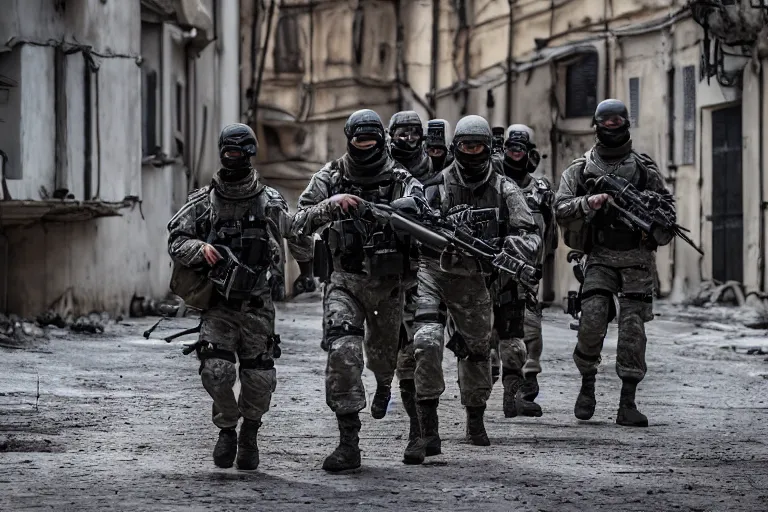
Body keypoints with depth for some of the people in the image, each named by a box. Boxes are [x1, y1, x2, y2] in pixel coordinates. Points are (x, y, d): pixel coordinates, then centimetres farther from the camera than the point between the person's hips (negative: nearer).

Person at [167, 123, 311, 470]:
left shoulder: (270, 202, 2)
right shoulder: (203, 201, 1)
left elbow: (300, 244, 10)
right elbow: (175, 241, 1)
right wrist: (201, 249, -17)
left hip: (256, 305, 0)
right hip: (217, 304, 0)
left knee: (260, 378, -2)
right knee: (216, 371, -15)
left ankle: (250, 433, 25)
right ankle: (226, 429, 11)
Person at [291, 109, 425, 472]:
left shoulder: (401, 180, -3)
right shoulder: (330, 178, -1)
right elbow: (300, 224, -6)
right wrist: (331, 204, -24)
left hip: (389, 283, 1)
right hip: (345, 281, -1)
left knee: (384, 353, 19)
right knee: (342, 351, -21)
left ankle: (384, 386, 59)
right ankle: (348, 442, -22)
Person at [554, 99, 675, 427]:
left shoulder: (645, 167, 9)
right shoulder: (581, 169, 7)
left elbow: (669, 207, 12)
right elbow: (560, 209, -1)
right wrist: (588, 202, -18)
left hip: (637, 257, 1)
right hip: (600, 256, 0)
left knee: (633, 326, -6)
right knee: (592, 321, -14)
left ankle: (627, 403, -5)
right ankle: (587, 386, 9)